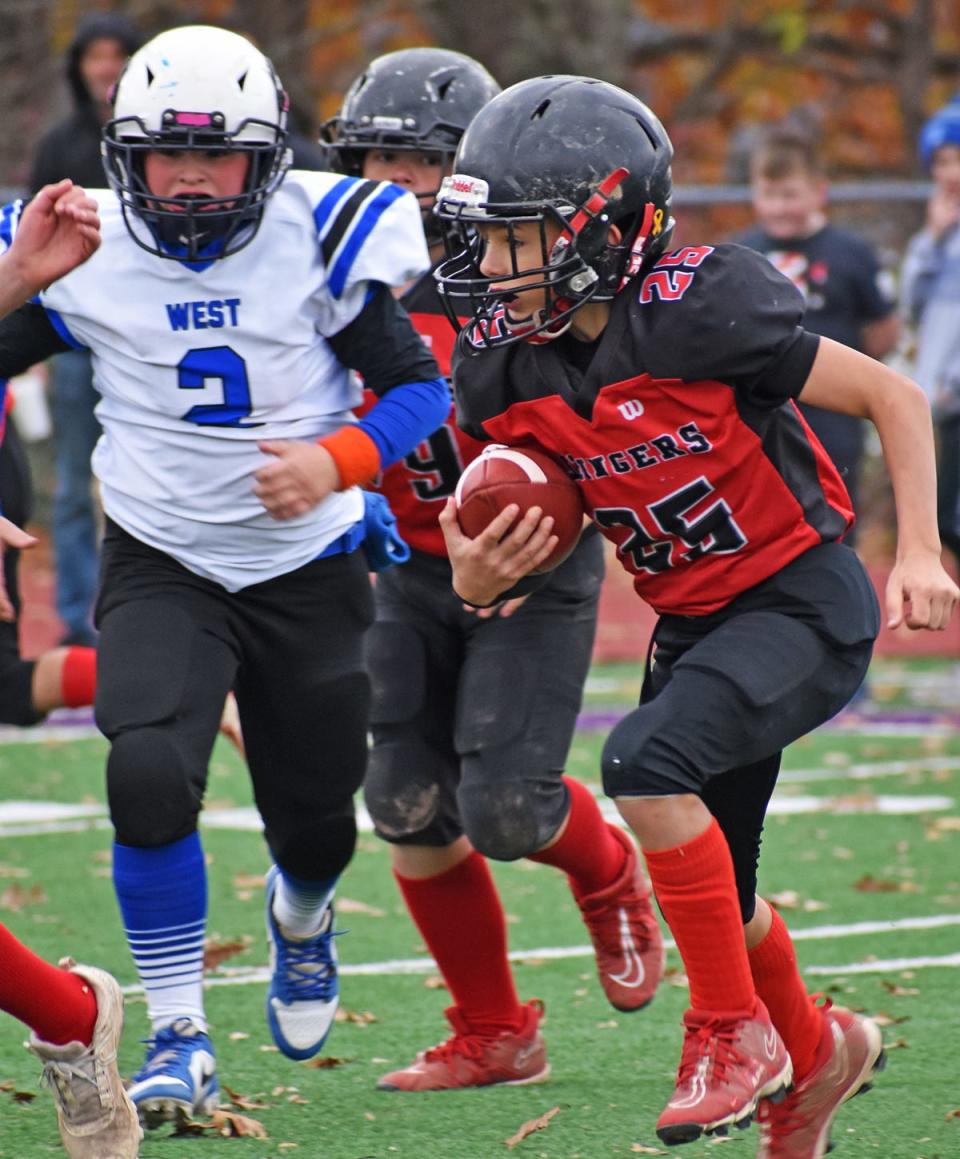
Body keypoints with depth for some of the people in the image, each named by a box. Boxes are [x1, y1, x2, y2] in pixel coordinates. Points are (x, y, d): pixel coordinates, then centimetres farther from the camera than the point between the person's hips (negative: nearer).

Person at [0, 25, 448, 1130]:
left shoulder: (318, 241, -12)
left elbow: (419, 387, -6)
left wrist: (337, 462, -25)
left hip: (308, 571, 1)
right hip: (161, 568, 0)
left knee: (315, 820, 10)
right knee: (149, 775, -25)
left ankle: (301, 916, 51)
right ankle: (177, 1035, -9)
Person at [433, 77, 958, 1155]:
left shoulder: (698, 312, -24)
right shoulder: (499, 365, -6)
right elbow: (516, 534, 5)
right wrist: (477, 574, -18)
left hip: (805, 603, -7)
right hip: (692, 622, 7)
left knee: (647, 760, -29)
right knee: (713, 893, 13)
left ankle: (732, 1029, -11)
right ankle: (817, 1049, 44)